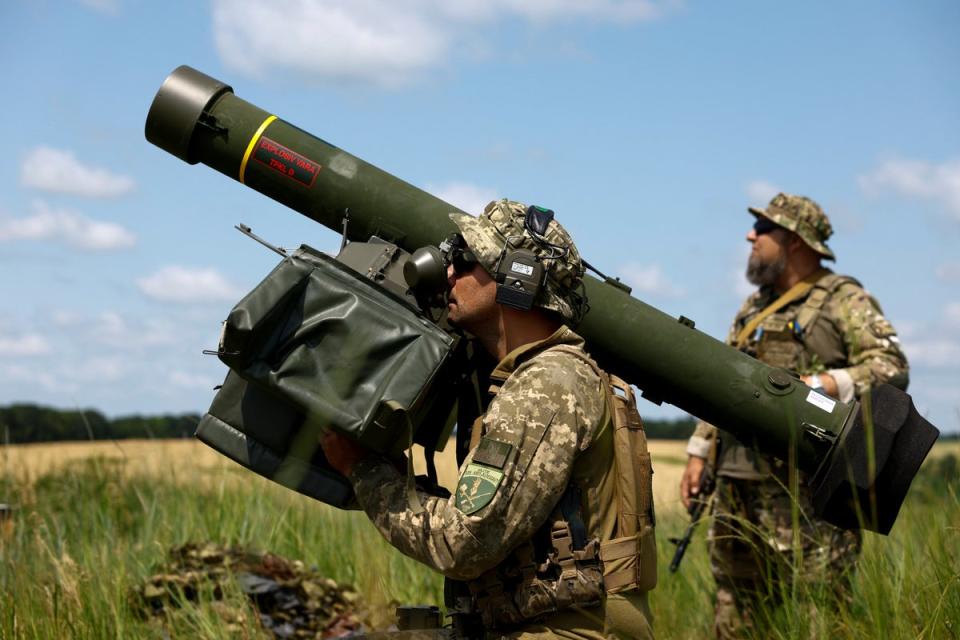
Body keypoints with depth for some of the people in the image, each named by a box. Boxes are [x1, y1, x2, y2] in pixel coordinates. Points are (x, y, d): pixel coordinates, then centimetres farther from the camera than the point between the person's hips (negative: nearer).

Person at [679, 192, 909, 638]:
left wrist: (816, 385, -23)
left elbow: (891, 367, -12)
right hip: (738, 485, 7)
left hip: (805, 488, -7)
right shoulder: (753, 309, 22)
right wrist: (697, 455, 18)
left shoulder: (843, 299, -1)